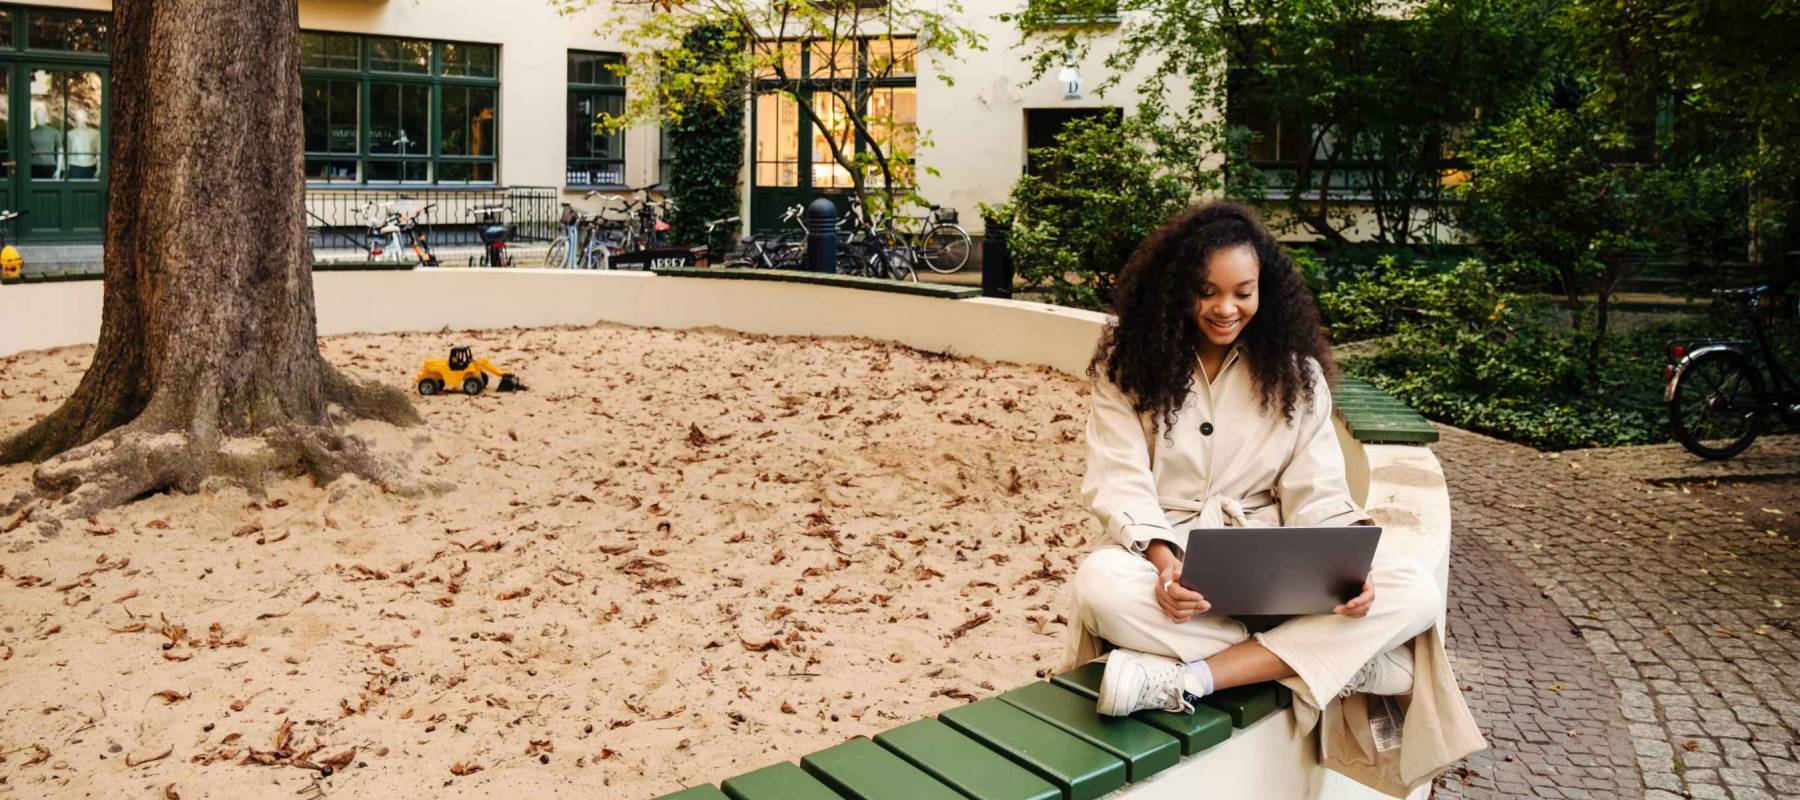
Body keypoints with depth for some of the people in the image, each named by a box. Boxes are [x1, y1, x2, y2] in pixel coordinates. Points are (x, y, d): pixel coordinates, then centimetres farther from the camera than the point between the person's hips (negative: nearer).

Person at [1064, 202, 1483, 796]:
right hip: (1162, 552, -2)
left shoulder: (1294, 370, 4)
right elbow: (1121, 484, -9)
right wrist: (1164, 562, -28)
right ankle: (1323, 658, -27)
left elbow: (1317, 492, 0)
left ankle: (1186, 680, -32)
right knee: (1099, 586, -38)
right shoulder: (1128, 363, -1)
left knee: (1415, 595, -24)